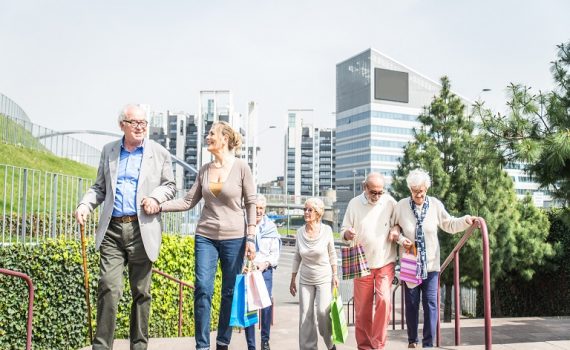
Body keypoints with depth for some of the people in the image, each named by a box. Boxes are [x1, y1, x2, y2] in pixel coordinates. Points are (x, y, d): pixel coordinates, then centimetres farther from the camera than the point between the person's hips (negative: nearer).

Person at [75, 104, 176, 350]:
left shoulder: (159, 153, 6)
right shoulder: (108, 151, 13)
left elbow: (170, 186, 9)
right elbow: (100, 187, 16)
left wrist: (156, 197, -11)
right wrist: (85, 205, -2)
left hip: (142, 229, -1)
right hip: (112, 229, 1)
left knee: (141, 292, 6)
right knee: (109, 288, -8)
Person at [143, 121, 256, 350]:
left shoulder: (241, 167, -4)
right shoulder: (204, 170, 7)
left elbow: (251, 203, -2)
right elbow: (188, 202, 5)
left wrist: (251, 238, -7)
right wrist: (159, 206, -7)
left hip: (234, 238, -3)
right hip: (205, 236, 3)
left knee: (230, 293, 4)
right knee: (202, 289, -6)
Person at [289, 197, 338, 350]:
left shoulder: (327, 230, -10)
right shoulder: (300, 232, -2)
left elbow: (332, 254, 1)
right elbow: (297, 257, 7)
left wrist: (335, 275, 0)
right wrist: (292, 279, 9)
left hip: (324, 278, -3)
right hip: (305, 280, 3)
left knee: (323, 311, -13)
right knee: (305, 315, 2)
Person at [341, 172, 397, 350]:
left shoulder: (390, 202, -2)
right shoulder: (354, 204, -1)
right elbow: (344, 229, 4)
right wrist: (348, 234, -20)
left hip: (385, 263, 0)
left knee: (384, 299, -16)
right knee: (362, 308, 5)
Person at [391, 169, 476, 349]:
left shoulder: (435, 205, -5)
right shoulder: (401, 206, -7)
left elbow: (449, 225, 3)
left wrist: (466, 220, -13)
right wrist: (401, 239, -12)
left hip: (430, 263, 0)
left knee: (430, 303, -1)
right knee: (412, 303, 9)